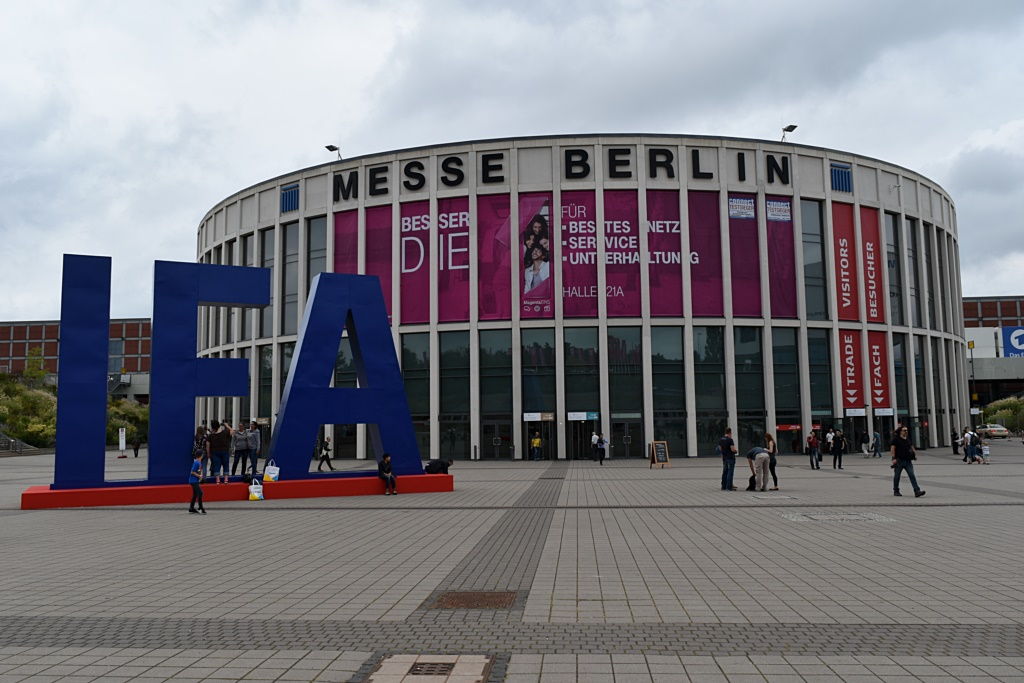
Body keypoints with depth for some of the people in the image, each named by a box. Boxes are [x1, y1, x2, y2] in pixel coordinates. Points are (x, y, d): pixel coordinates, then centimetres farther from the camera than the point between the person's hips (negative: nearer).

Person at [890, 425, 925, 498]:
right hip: (899, 461, -5)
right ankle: (896, 491, 21)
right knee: (897, 476, 7)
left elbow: (911, 447, 23)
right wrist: (894, 458, -19)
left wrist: (915, 454, 9)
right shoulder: (896, 439, -5)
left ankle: (917, 491, -15)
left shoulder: (908, 439, 13)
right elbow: (892, 449, -11)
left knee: (912, 475, -7)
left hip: (908, 461, 5)